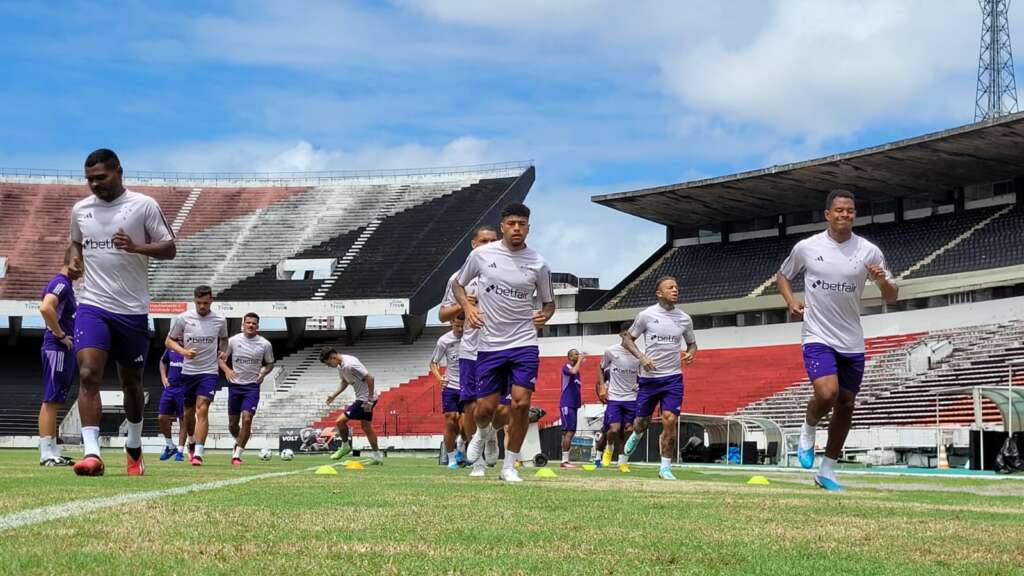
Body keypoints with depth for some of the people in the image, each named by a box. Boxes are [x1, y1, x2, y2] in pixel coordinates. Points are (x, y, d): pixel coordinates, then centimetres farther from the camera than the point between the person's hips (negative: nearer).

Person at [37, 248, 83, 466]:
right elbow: (46, 308, -28)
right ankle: (47, 453, -9)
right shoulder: (61, 283, -12)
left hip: (66, 350, 10)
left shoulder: (66, 285, 19)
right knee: (51, 401, -9)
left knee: (55, 401, 11)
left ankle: (53, 452, 15)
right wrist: (61, 335, -20)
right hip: (57, 349, -10)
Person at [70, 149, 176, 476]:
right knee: (88, 375, -19)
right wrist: (75, 259, 6)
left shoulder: (143, 205, -3)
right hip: (93, 306, 2)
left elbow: (169, 248, -3)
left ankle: (134, 447, 34)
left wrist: (136, 247, -20)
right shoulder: (80, 209, 8)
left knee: (131, 382, 12)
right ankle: (92, 452, -24)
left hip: (132, 310, -1)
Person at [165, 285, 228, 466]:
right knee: (189, 411, 12)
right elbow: (169, 341, 4)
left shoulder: (220, 321, 1)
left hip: (209, 371, -2)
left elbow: (224, 339, 22)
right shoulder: (183, 318, -3)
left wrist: (222, 352, 4)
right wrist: (183, 351, -13)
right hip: (188, 371, 2)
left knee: (202, 409, -16)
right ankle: (192, 443, 35)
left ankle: (199, 453, -20)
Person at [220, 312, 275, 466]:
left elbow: (270, 364, 12)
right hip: (235, 385, 1)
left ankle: (237, 455, -9)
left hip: (252, 386, -1)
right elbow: (221, 359, 7)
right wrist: (227, 370, -14)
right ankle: (238, 442, 40)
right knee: (233, 423, 7)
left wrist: (263, 373, -9)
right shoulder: (233, 341, -2)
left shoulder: (265, 344, -2)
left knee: (247, 418, -17)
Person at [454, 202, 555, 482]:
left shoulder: (538, 264, 0)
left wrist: (544, 316, -9)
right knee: (485, 408, 1)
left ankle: (509, 466, 3)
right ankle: (484, 432, 40)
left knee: (521, 402, -14)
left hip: (524, 344, 0)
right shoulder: (481, 254, -1)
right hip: (489, 344, 0)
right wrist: (468, 307, -5)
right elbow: (457, 285, 13)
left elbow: (549, 302, 13)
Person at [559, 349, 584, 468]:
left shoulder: (576, 369, 19)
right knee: (569, 431, -14)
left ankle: (565, 460, 13)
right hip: (567, 404, -9)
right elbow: (573, 371, -31)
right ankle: (565, 461, -15)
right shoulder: (567, 367, -7)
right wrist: (580, 360, -16)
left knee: (570, 432, 9)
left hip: (573, 404, 9)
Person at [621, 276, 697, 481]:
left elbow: (692, 343, 19)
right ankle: (636, 436, 49)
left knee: (670, 421, -12)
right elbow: (627, 339, 5)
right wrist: (641, 357, -11)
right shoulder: (646, 315, -3)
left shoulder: (684, 318, 5)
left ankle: (665, 468, -2)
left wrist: (691, 354, -4)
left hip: (673, 378, 1)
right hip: (648, 377, -1)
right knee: (642, 421, 10)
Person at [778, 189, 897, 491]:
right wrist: (791, 301, -1)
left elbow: (891, 297, 3)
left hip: (852, 342, 3)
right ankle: (807, 431, 8)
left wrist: (882, 280, -20)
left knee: (845, 404, 6)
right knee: (827, 393, -24)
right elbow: (783, 275, 17)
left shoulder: (869, 251, -1)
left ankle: (827, 471, 21)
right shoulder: (806, 247, -2)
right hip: (818, 337, -3)